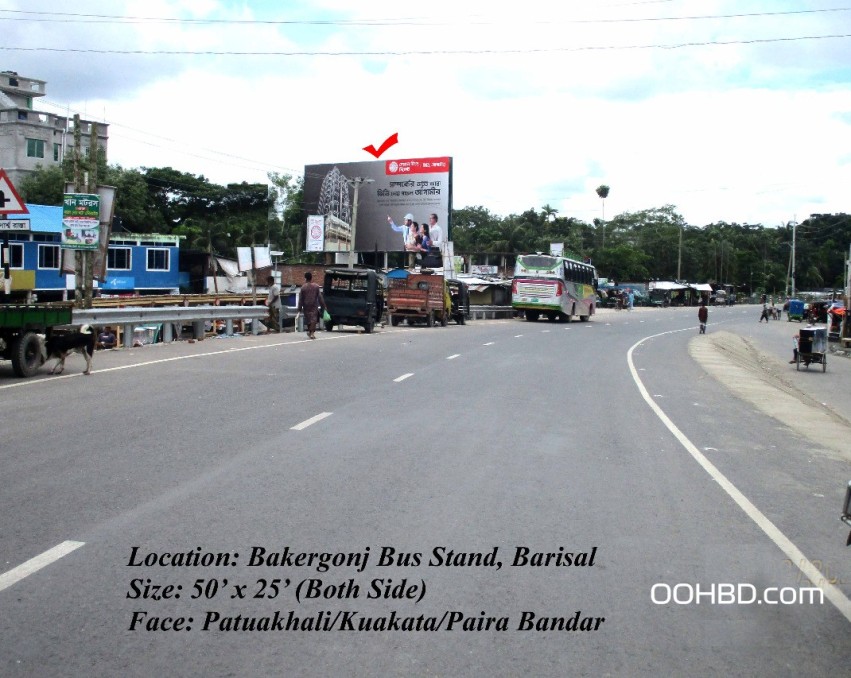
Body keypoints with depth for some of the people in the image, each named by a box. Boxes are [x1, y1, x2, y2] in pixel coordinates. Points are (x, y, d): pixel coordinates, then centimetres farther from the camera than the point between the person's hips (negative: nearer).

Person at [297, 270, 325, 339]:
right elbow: (320, 297, -2)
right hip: (314, 305, -1)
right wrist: (322, 305, 5)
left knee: (308, 318, 15)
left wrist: (300, 308, 5)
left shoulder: (303, 287, -5)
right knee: (313, 318, -2)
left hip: (306, 305, 1)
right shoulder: (316, 286, -4)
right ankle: (312, 332, -13)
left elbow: (301, 298, -1)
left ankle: (309, 331, 25)